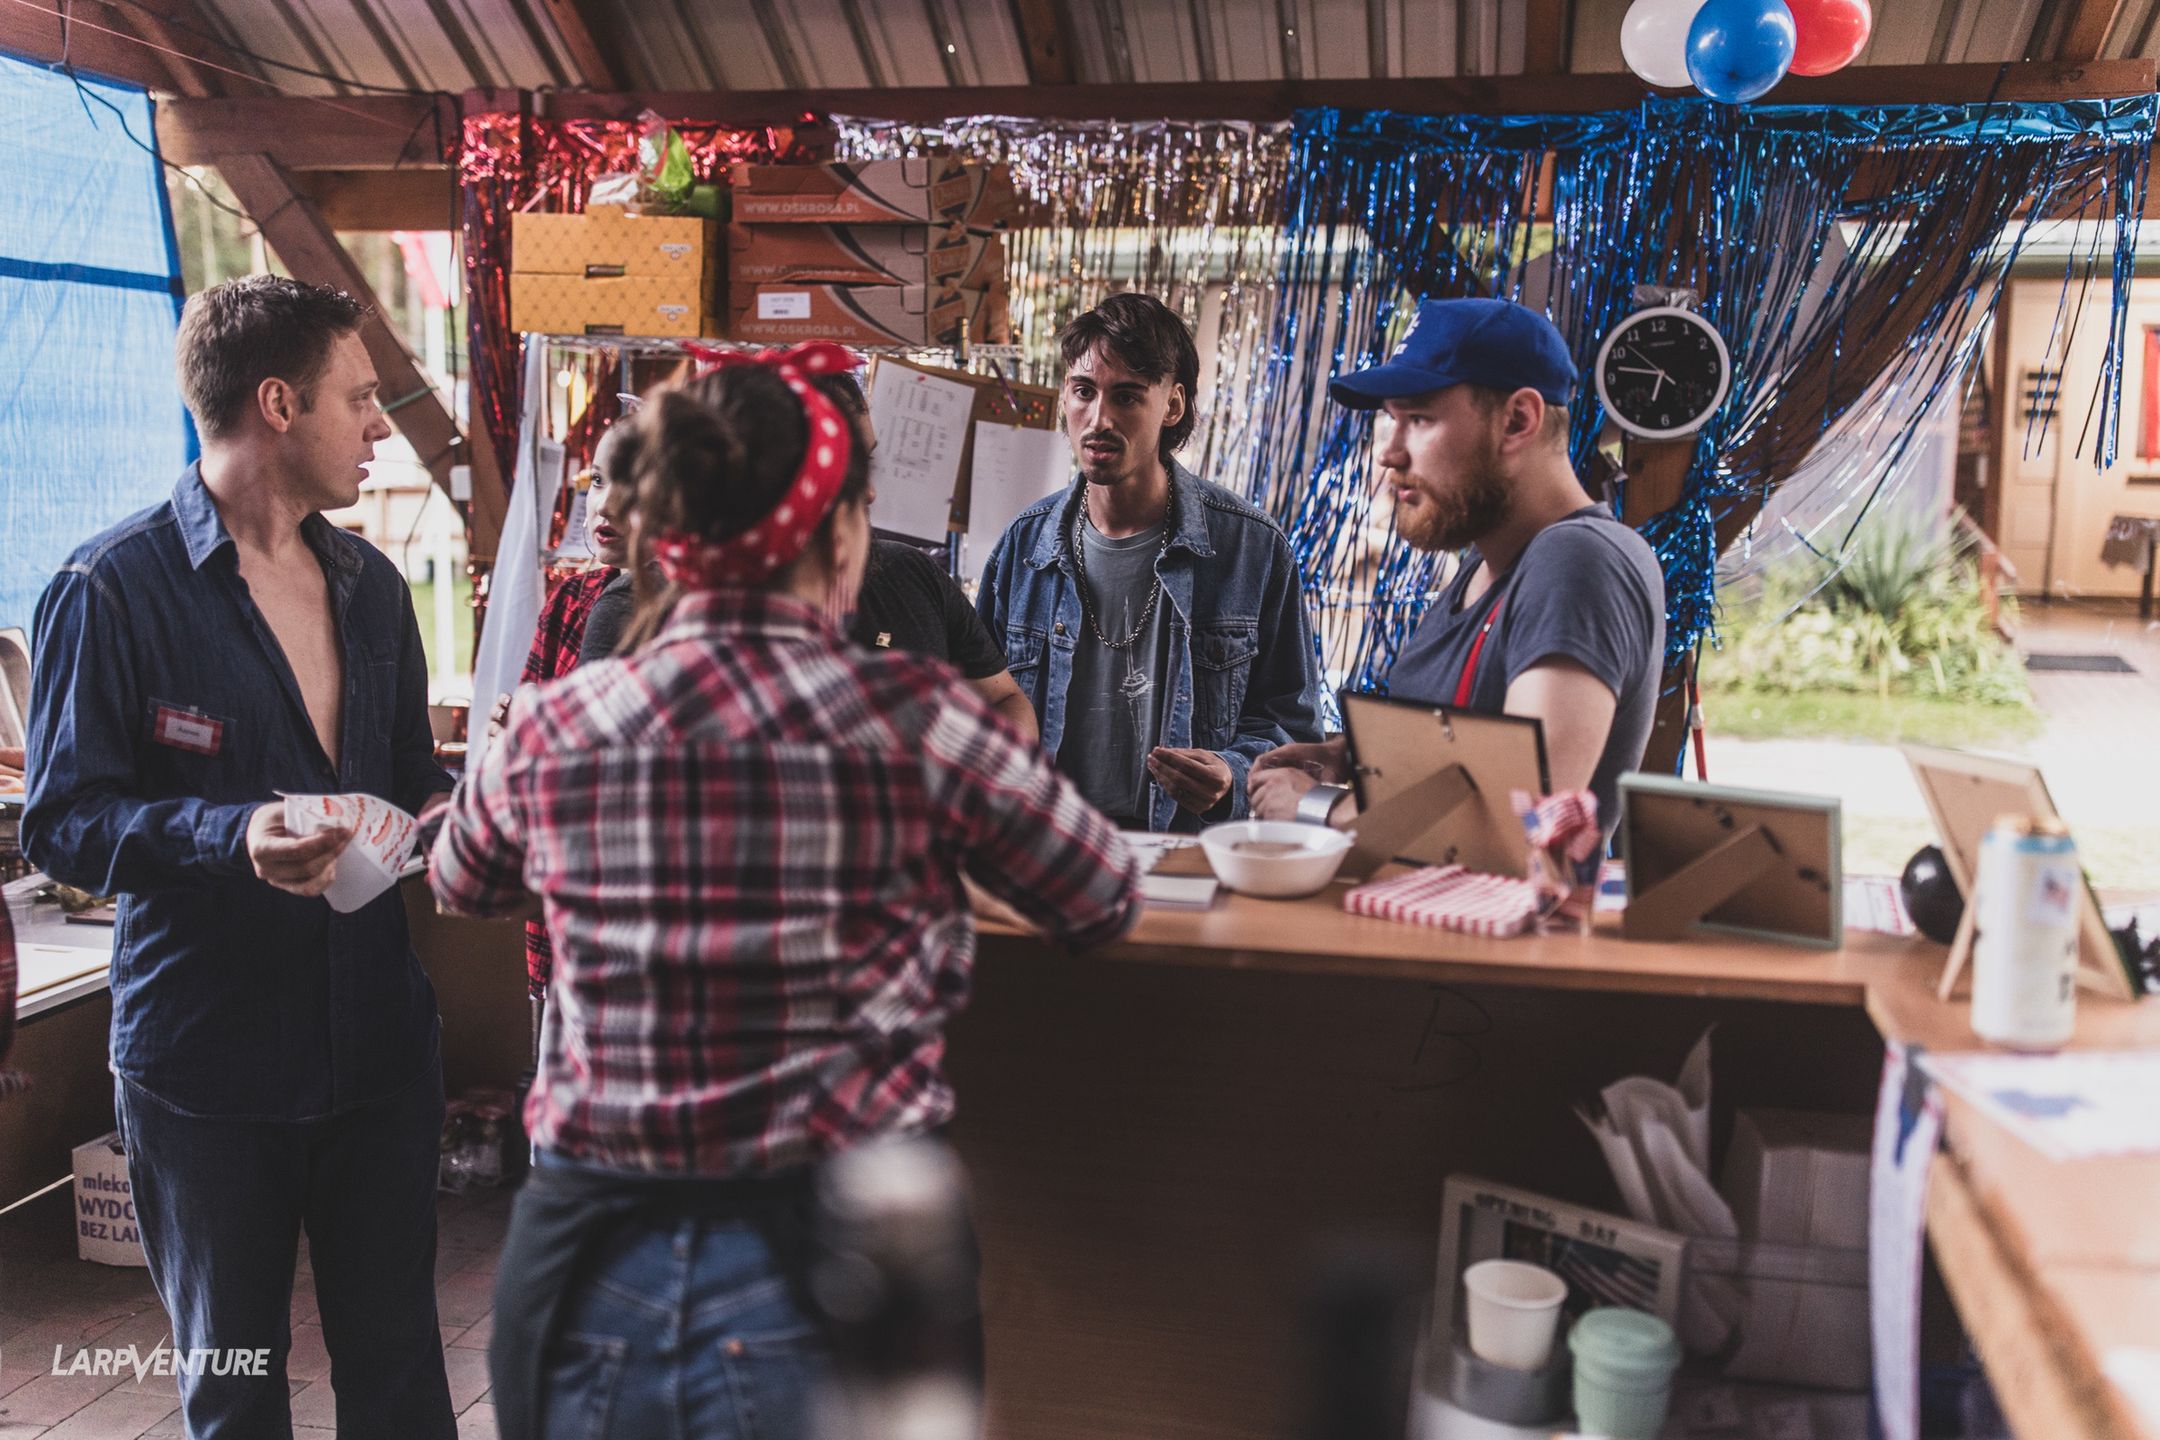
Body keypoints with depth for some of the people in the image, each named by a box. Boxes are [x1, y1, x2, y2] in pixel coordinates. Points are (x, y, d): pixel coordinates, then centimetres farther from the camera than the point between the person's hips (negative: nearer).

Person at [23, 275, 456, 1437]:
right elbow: (61, 819, -13)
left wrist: (436, 811, -2)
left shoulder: (369, 585, 10)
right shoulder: (111, 589, -9)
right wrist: (236, 837, -28)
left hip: (378, 1034, 5)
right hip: (208, 1064, -5)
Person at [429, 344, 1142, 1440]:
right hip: (837, 1278, -2)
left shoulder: (549, 732, -5)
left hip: (593, 1273, 3)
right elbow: (1104, 904, 2)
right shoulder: (914, 716, -14)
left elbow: (461, 883, 18)